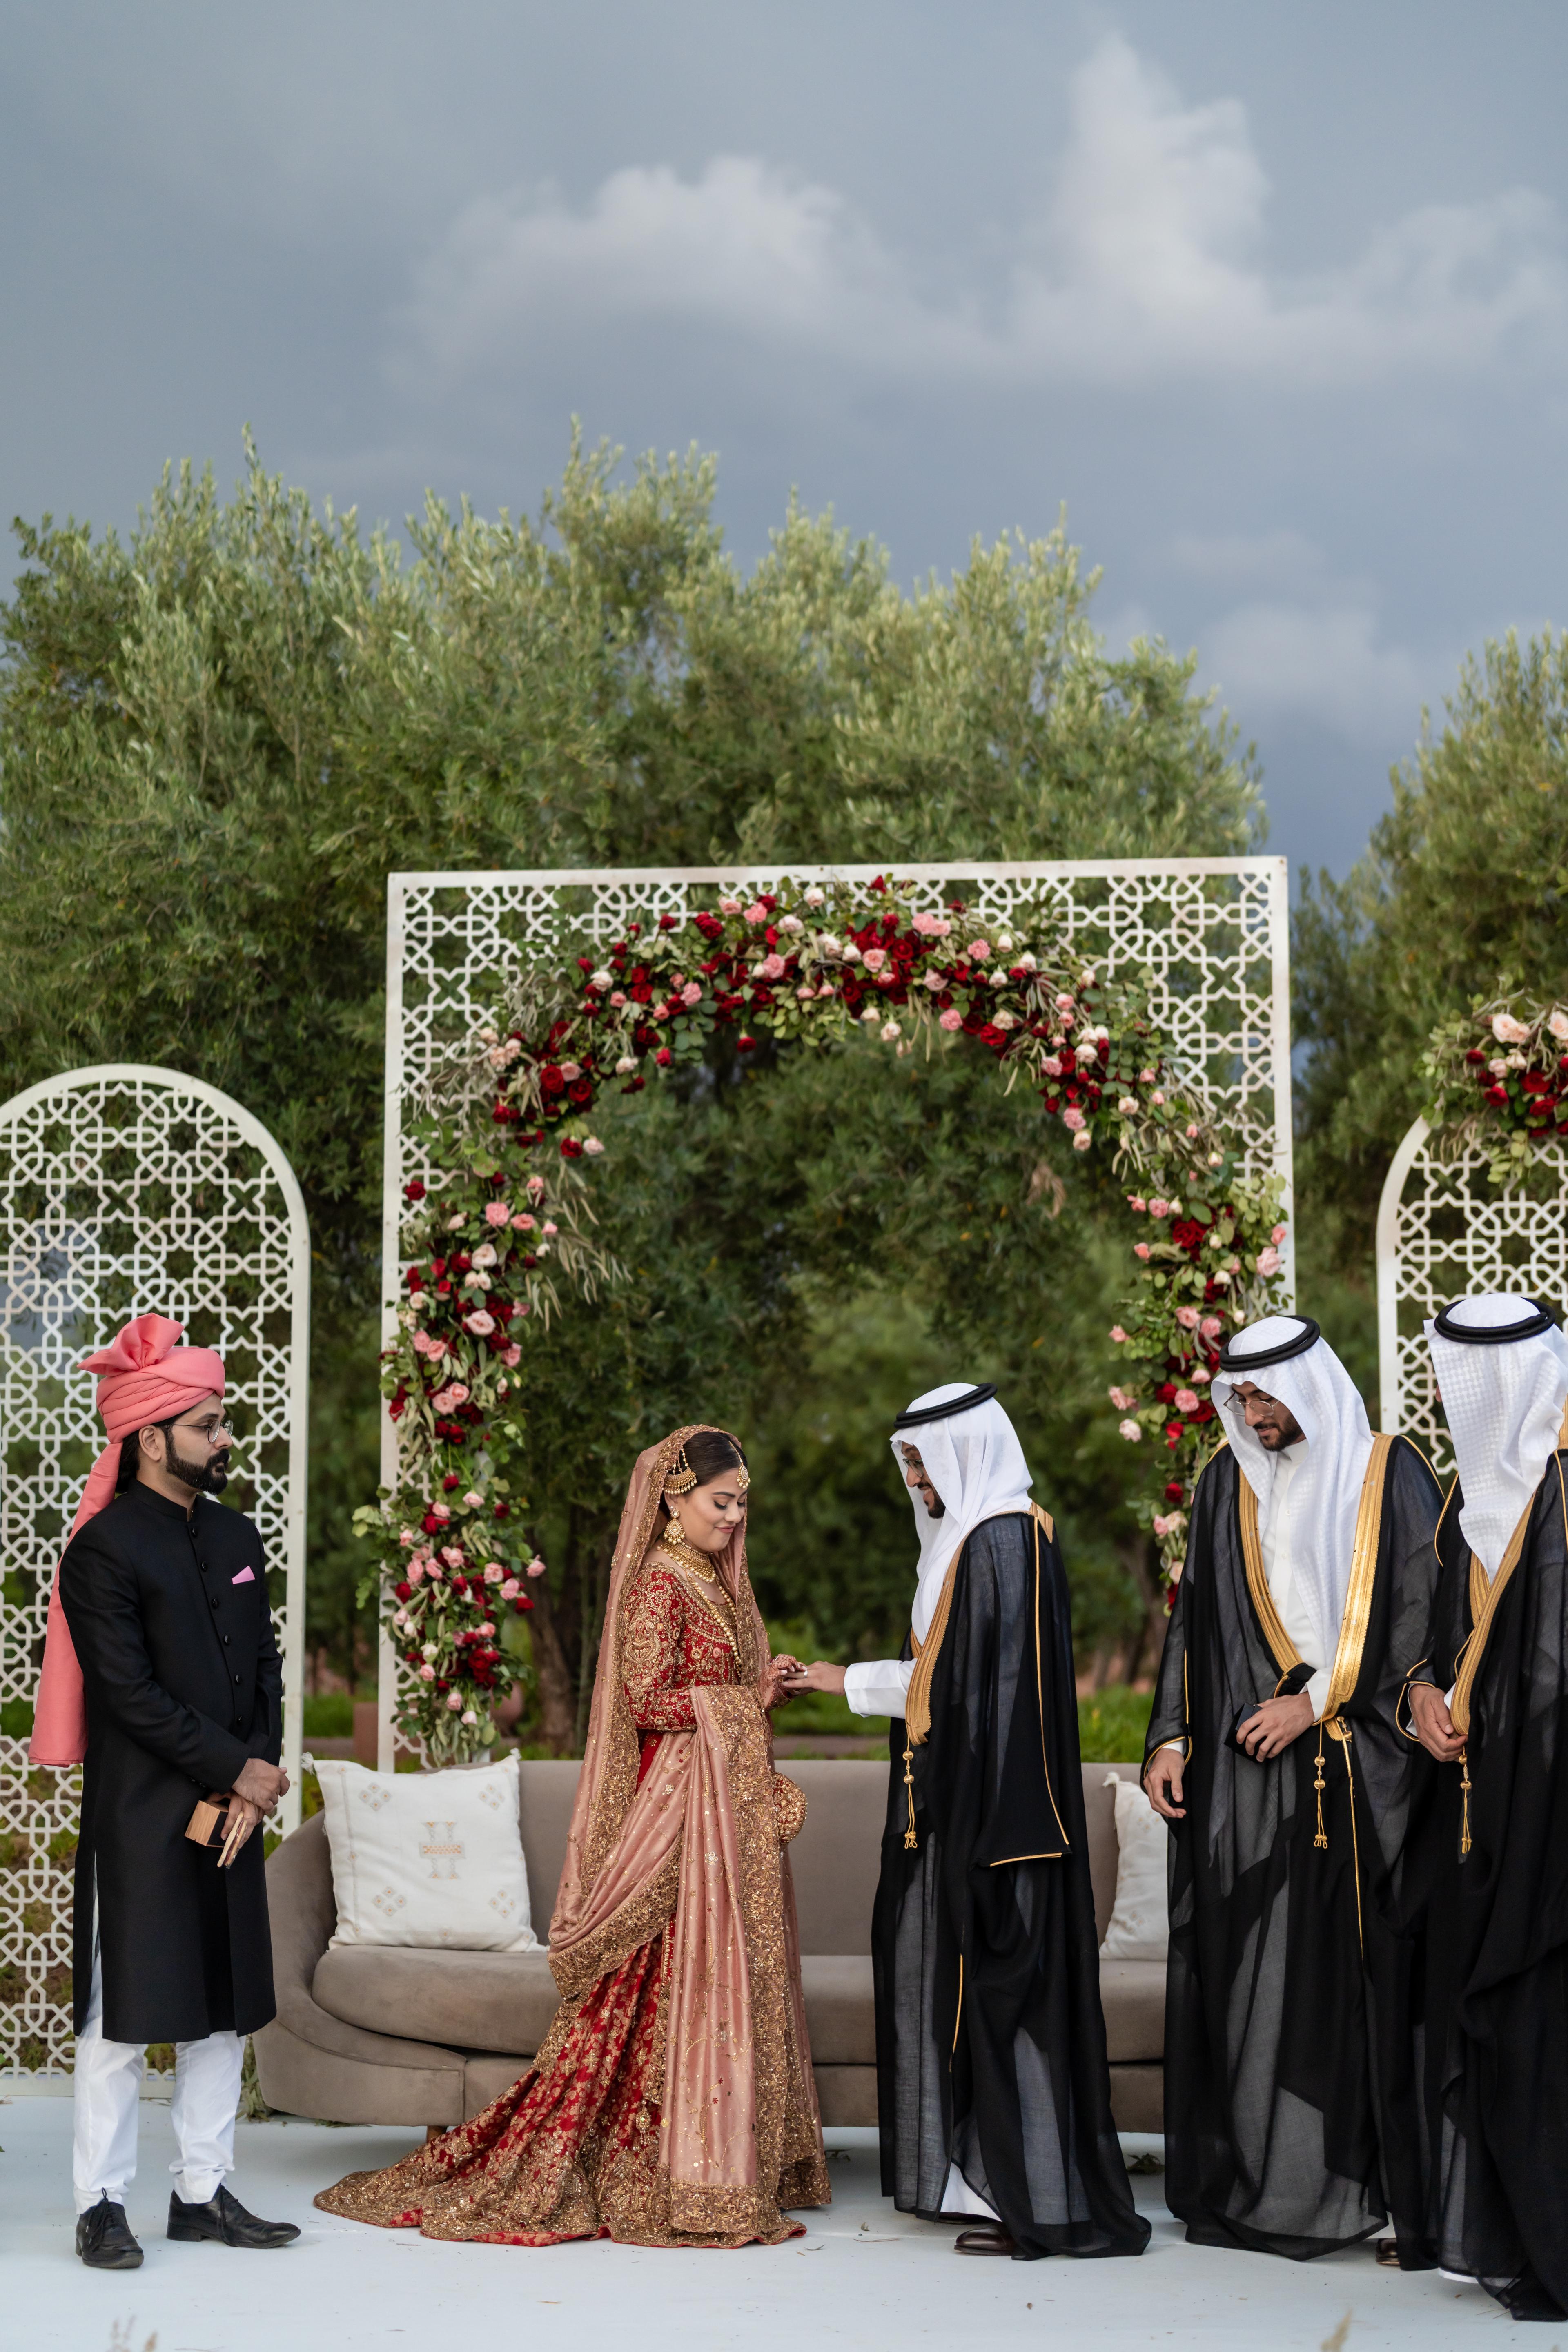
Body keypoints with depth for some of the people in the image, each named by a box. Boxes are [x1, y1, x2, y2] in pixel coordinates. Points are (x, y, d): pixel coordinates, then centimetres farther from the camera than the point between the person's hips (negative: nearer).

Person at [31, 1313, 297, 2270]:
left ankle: (204, 2192, 20)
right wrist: (237, 1770, -12)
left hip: (234, 1810, 7)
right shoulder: (106, 1548, -11)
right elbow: (131, 1694, -15)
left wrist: (257, 1778, -4)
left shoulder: (237, 1538, 11)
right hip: (142, 1820, -7)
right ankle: (103, 2206, 9)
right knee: (126, 2010, 0)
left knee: (225, 2007, 10)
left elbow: (265, 1668, 10)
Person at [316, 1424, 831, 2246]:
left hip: (730, 1805, 9)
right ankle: (688, 2183, -1)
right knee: (686, 1985, -7)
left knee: (732, 1983, 7)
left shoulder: (716, 1583, 18)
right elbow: (648, 1700, -17)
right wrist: (748, 1701, -10)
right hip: (682, 1807, -9)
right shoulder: (659, 1584, -10)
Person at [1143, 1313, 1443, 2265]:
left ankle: (1401, 2191, 0)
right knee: (1245, 1966, 0)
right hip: (1245, 1766, 4)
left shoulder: (1390, 1474, 0)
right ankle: (1257, 2183, 7)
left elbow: (1423, 1614, -4)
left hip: (1362, 1771, -4)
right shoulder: (1228, 1482, 12)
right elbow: (1194, 1619, 15)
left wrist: (1316, 1701, -8)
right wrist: (1171, 1740, 8)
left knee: (1371, 1965, -6)